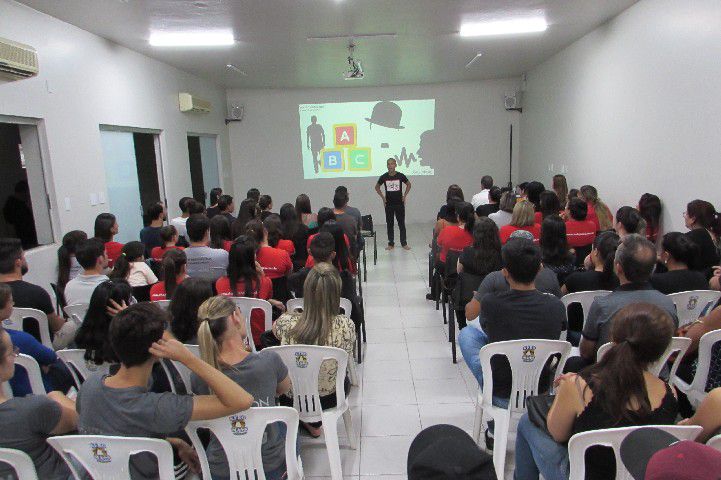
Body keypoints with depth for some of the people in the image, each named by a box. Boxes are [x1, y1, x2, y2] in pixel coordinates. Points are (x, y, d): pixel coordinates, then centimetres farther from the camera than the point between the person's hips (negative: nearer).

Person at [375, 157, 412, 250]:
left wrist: (405, 195, 3)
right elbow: (377, 187, 12)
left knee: (401, 224, 4)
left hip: (399, 204, -1)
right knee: (389, 224, 7)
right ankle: (391, 243, 17)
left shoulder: (400, 176, -5)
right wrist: (382, 197, 4)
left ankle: (404, 243, 14)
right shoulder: (384, 177, -4)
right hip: (388, 204, 1)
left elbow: (408, 184, 11)